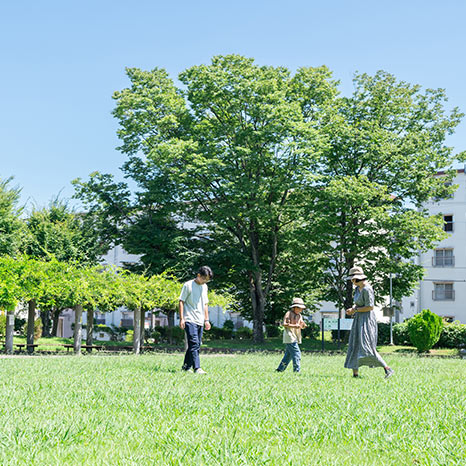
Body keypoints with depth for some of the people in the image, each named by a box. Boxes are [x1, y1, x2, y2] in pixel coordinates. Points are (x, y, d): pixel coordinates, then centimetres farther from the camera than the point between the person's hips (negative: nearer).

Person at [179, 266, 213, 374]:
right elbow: (181, 301, -5)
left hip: (200, 321, 7)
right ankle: (197, 368, -21)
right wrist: (181, 318, -12)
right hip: (190, 320, -7)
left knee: (197, 345, 7)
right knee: (194, 344, -16)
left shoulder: (204, 287, 16)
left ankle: (186, 366, 17)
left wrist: (206, 320, 18)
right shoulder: (188, 285, -4)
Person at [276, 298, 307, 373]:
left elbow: (302, 326, 16)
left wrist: (303, 325, -8)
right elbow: (284, 324, -16)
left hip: (295, 338, 9)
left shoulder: (299, 315, 16)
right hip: (290, 337, -9)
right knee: (296, 353, -14)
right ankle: (297, 370, -14)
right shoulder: (289, 313, -8)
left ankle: (280, 369, 20)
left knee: (288, 355, 12)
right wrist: (294, 326, -25)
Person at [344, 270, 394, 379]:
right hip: (359, 321, 10)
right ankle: (355, 373, 14)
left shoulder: (366, 289, -18)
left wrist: (355, 310, -14)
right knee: (355, 346, 9)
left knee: (367, 348, -18)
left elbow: (370, 307, -22)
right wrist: (352, 308, -2)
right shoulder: (358, 288, 12)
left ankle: (388, 369, -16)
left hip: (366, 320, -10)